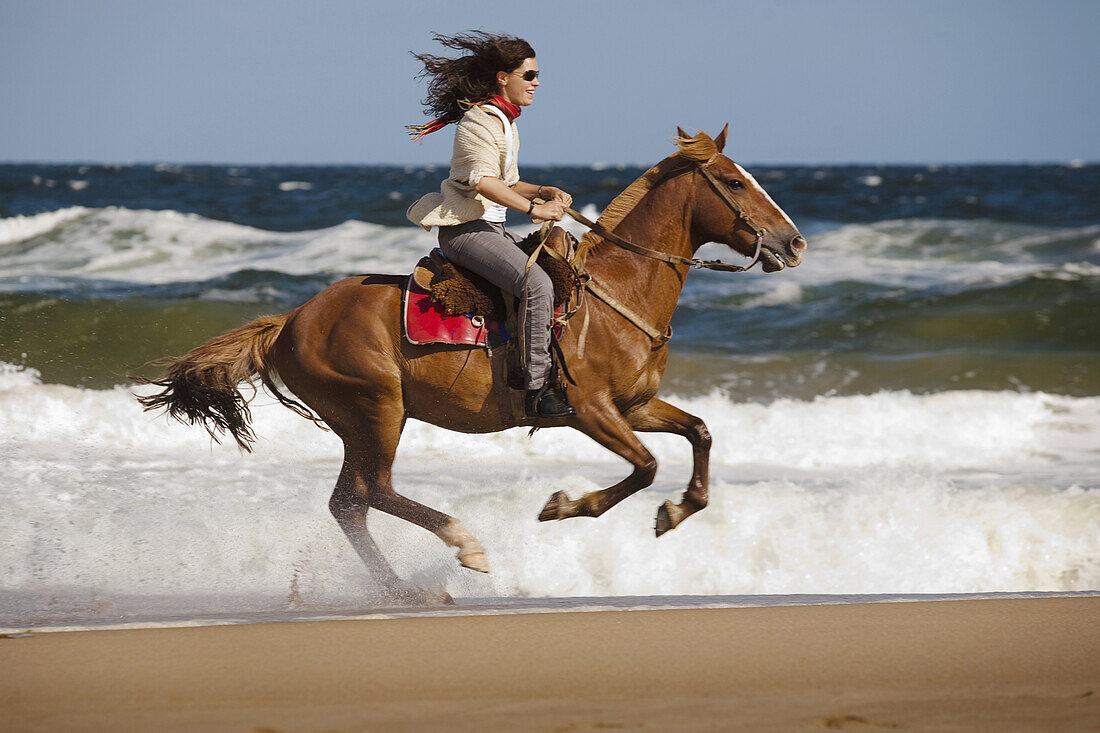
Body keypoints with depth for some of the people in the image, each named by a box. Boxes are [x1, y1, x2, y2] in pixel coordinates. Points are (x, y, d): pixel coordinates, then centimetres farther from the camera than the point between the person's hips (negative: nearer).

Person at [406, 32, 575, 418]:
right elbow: (481, 180, -25)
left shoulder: (505, 122, 19)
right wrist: (533, 208, -27)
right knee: (537, 284, -26)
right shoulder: (479, 120, -12)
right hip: (466, 229, -11)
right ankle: (537, 389, -28)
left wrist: (544, 191, 8)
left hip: (491, 228, 11)